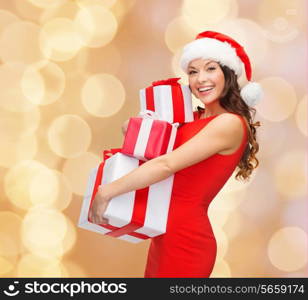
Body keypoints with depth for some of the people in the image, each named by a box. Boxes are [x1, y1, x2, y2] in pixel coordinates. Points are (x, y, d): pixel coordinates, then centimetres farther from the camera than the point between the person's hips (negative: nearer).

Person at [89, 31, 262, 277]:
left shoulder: (230, 123, -16)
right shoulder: (197, 118, 8)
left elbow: (167, 164, -21)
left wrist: (106, 192, -17)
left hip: (185, 238, -8)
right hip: (166, 234, 8)